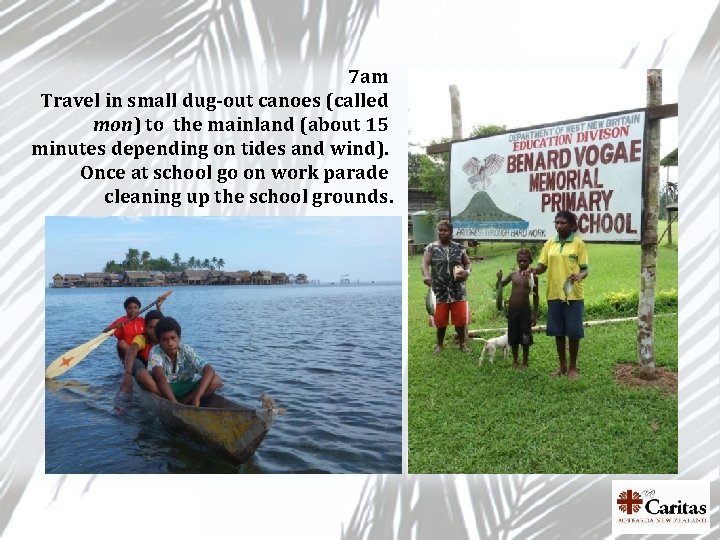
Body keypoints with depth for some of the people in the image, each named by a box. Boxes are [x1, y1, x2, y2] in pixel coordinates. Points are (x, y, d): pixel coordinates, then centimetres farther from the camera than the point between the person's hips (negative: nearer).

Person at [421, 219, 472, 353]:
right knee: (440, 320, 7)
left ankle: (462, 343, 25)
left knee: (461, 319, 6)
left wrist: (467, 271, -14)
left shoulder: (459, 248, 4)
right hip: (439, 291, -1)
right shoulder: (431, 248, -1)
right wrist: (426, 275, -34)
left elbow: (468, 263, 10)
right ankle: (439, 344, 26)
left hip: (458, 290, 1)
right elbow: (425, 264, -13)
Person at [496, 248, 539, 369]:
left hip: (525, 311, -2)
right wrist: (499, 278, -9)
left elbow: (535, 296, 2)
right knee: (513, 337, 10)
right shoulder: (513, 275, 2)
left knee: (525, 339, 2)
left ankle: (525, 363, 19)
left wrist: (535, 314, 0)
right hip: (512, 310, 2)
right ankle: (515, 361, 26)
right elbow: (500, 286, 13)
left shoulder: (533, 277, -4)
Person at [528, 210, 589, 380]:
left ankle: (573, 367, 16)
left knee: (573, 331, 2)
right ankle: (562, 366, 23)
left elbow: (585, 269, -3)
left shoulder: (578, 244, -3)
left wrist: (579, 276, -25)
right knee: (558, 331, 10)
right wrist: (535, 270, -14)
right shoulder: (550, 243, 8)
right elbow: (543, 266, 8)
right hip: (554, 294, 4)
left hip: (573, 295, -4)